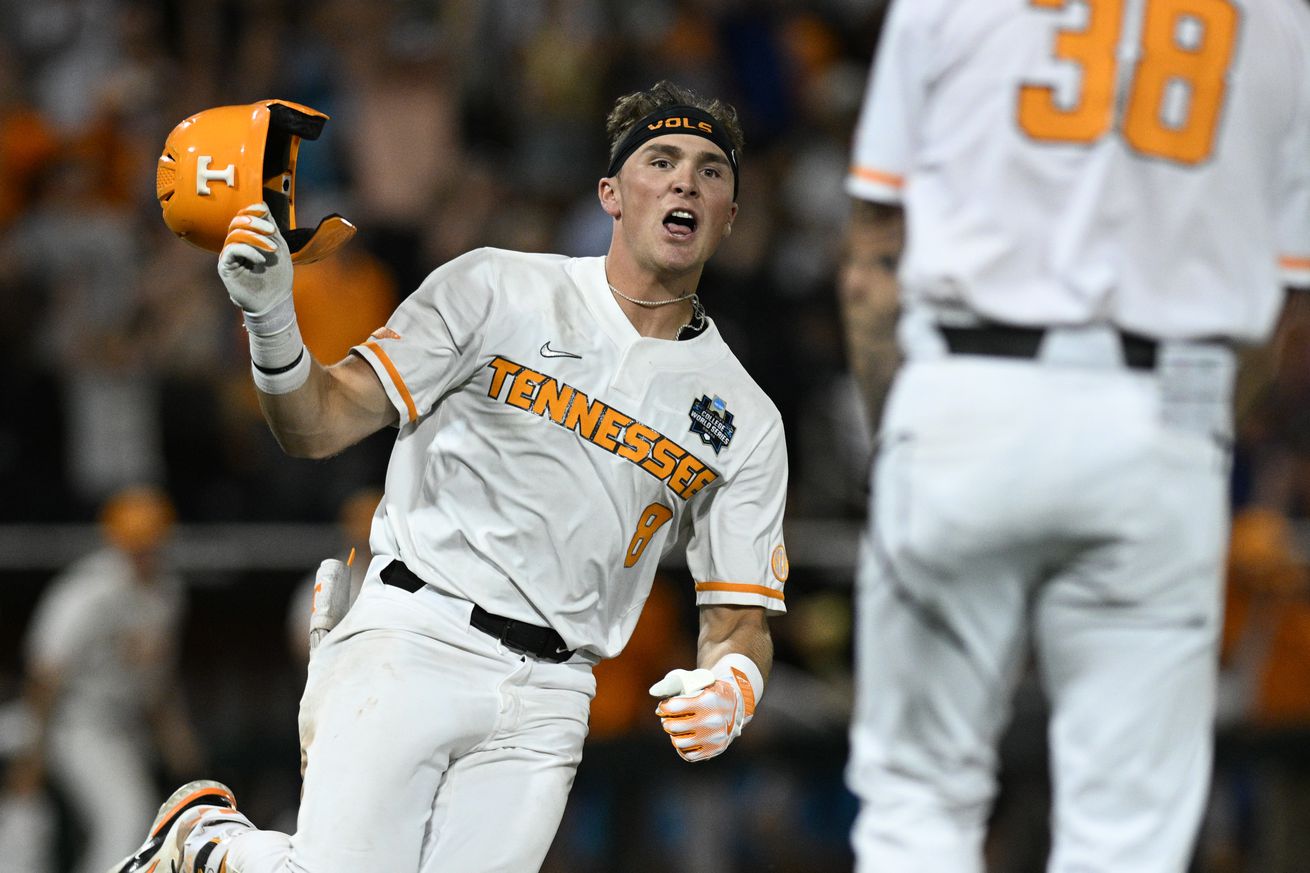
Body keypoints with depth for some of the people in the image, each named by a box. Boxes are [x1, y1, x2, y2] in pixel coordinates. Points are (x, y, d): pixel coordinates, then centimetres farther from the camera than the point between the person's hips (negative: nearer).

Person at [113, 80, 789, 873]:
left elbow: (741, 617, 10)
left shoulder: (746, 421, 11)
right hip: (414, 643, -3)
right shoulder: (497, 290, 5)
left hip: (546, 703, 3)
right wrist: (273, 321, -21)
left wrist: (731, 686, -14)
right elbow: (321, 425, 0)